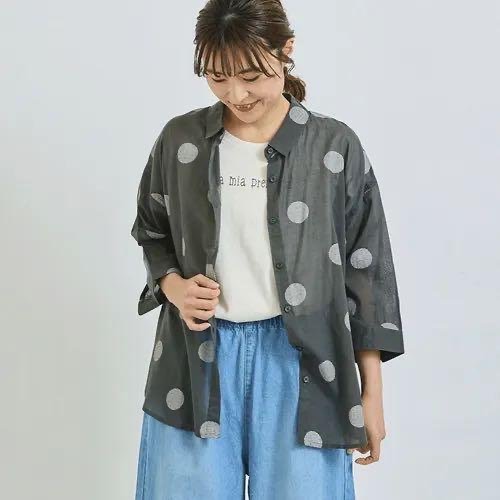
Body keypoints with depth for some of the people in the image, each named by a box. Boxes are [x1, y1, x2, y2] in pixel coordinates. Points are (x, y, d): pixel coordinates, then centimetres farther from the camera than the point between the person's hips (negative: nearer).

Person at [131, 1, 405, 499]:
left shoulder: (335, 147, -4)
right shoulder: (179, 139, 2)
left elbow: (365, 270, 0)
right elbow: (151, 234, 16)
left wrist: (372, 392, 1)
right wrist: (173, 286, -7)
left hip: (298, 362, -1)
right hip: (197, 359, 2)